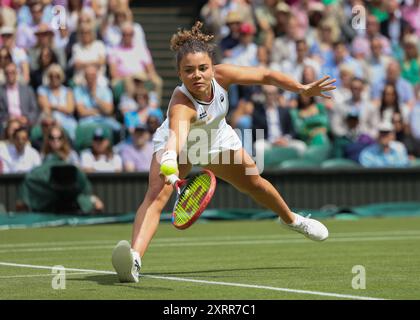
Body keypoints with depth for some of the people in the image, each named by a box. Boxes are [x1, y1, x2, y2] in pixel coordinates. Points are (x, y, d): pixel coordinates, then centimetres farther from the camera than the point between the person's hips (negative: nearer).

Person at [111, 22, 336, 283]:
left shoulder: (222, 75, -32)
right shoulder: (181, 104, -45)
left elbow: (266, 76, -17)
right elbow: (176, 134, -67)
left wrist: (302, 89, -23)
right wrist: (169, 159, -87)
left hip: (217, 141, 5)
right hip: (178, 146, -5)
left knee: (256, 184, 23)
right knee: (157, 194, -30)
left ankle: (291, 219, 54)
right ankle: (134, 257, -47)